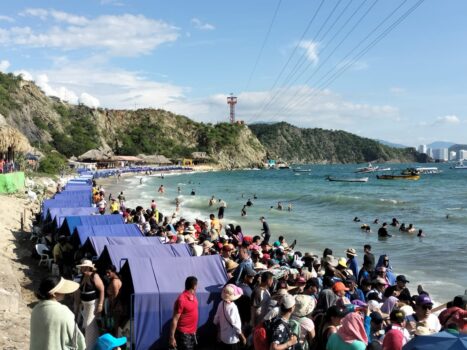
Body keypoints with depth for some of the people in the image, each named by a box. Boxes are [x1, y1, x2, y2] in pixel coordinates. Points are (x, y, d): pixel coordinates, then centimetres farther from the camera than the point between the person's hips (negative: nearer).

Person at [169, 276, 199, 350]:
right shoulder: (181, 300, -22)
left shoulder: (193, 296, 4)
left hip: (192, 333, 8)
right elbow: (175, 320, -19)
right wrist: (172, 337, -17)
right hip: (184, 334, -8)